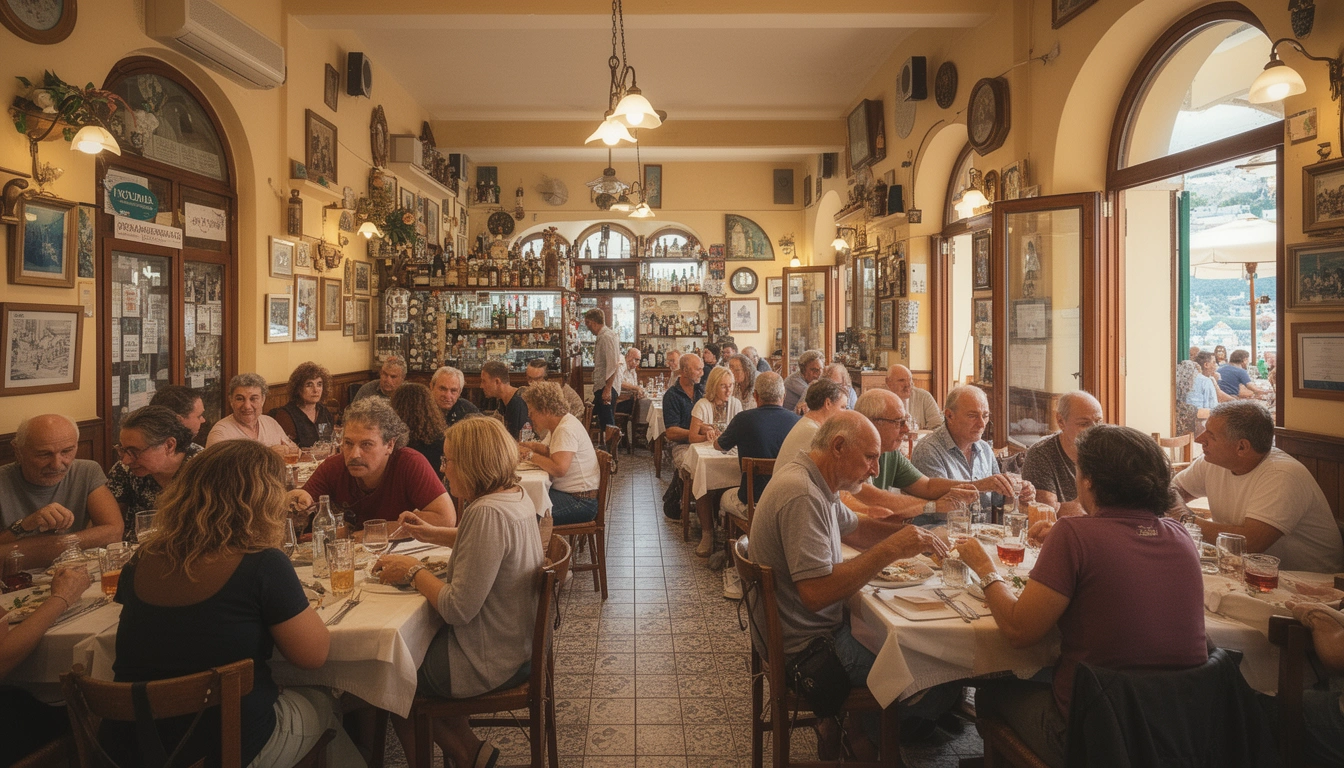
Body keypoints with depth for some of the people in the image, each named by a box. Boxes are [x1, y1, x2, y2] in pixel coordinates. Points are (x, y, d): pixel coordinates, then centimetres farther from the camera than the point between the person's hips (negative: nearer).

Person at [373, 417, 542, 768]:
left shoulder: (488, 513, -28)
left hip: (489, 661, -9)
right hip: (518, 643, 9)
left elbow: (458, 609, -28)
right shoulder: (517, 496, 0)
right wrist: (432, 533, 14)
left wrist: (413, 571, -14)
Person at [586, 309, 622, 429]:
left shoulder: (607, 337, -14)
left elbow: (613, 365, -22)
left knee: (607, 423, -8)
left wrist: (607, 389, -25)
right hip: (601, 387, 10)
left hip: (606, 388, -10)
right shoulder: (601, 337, 17)